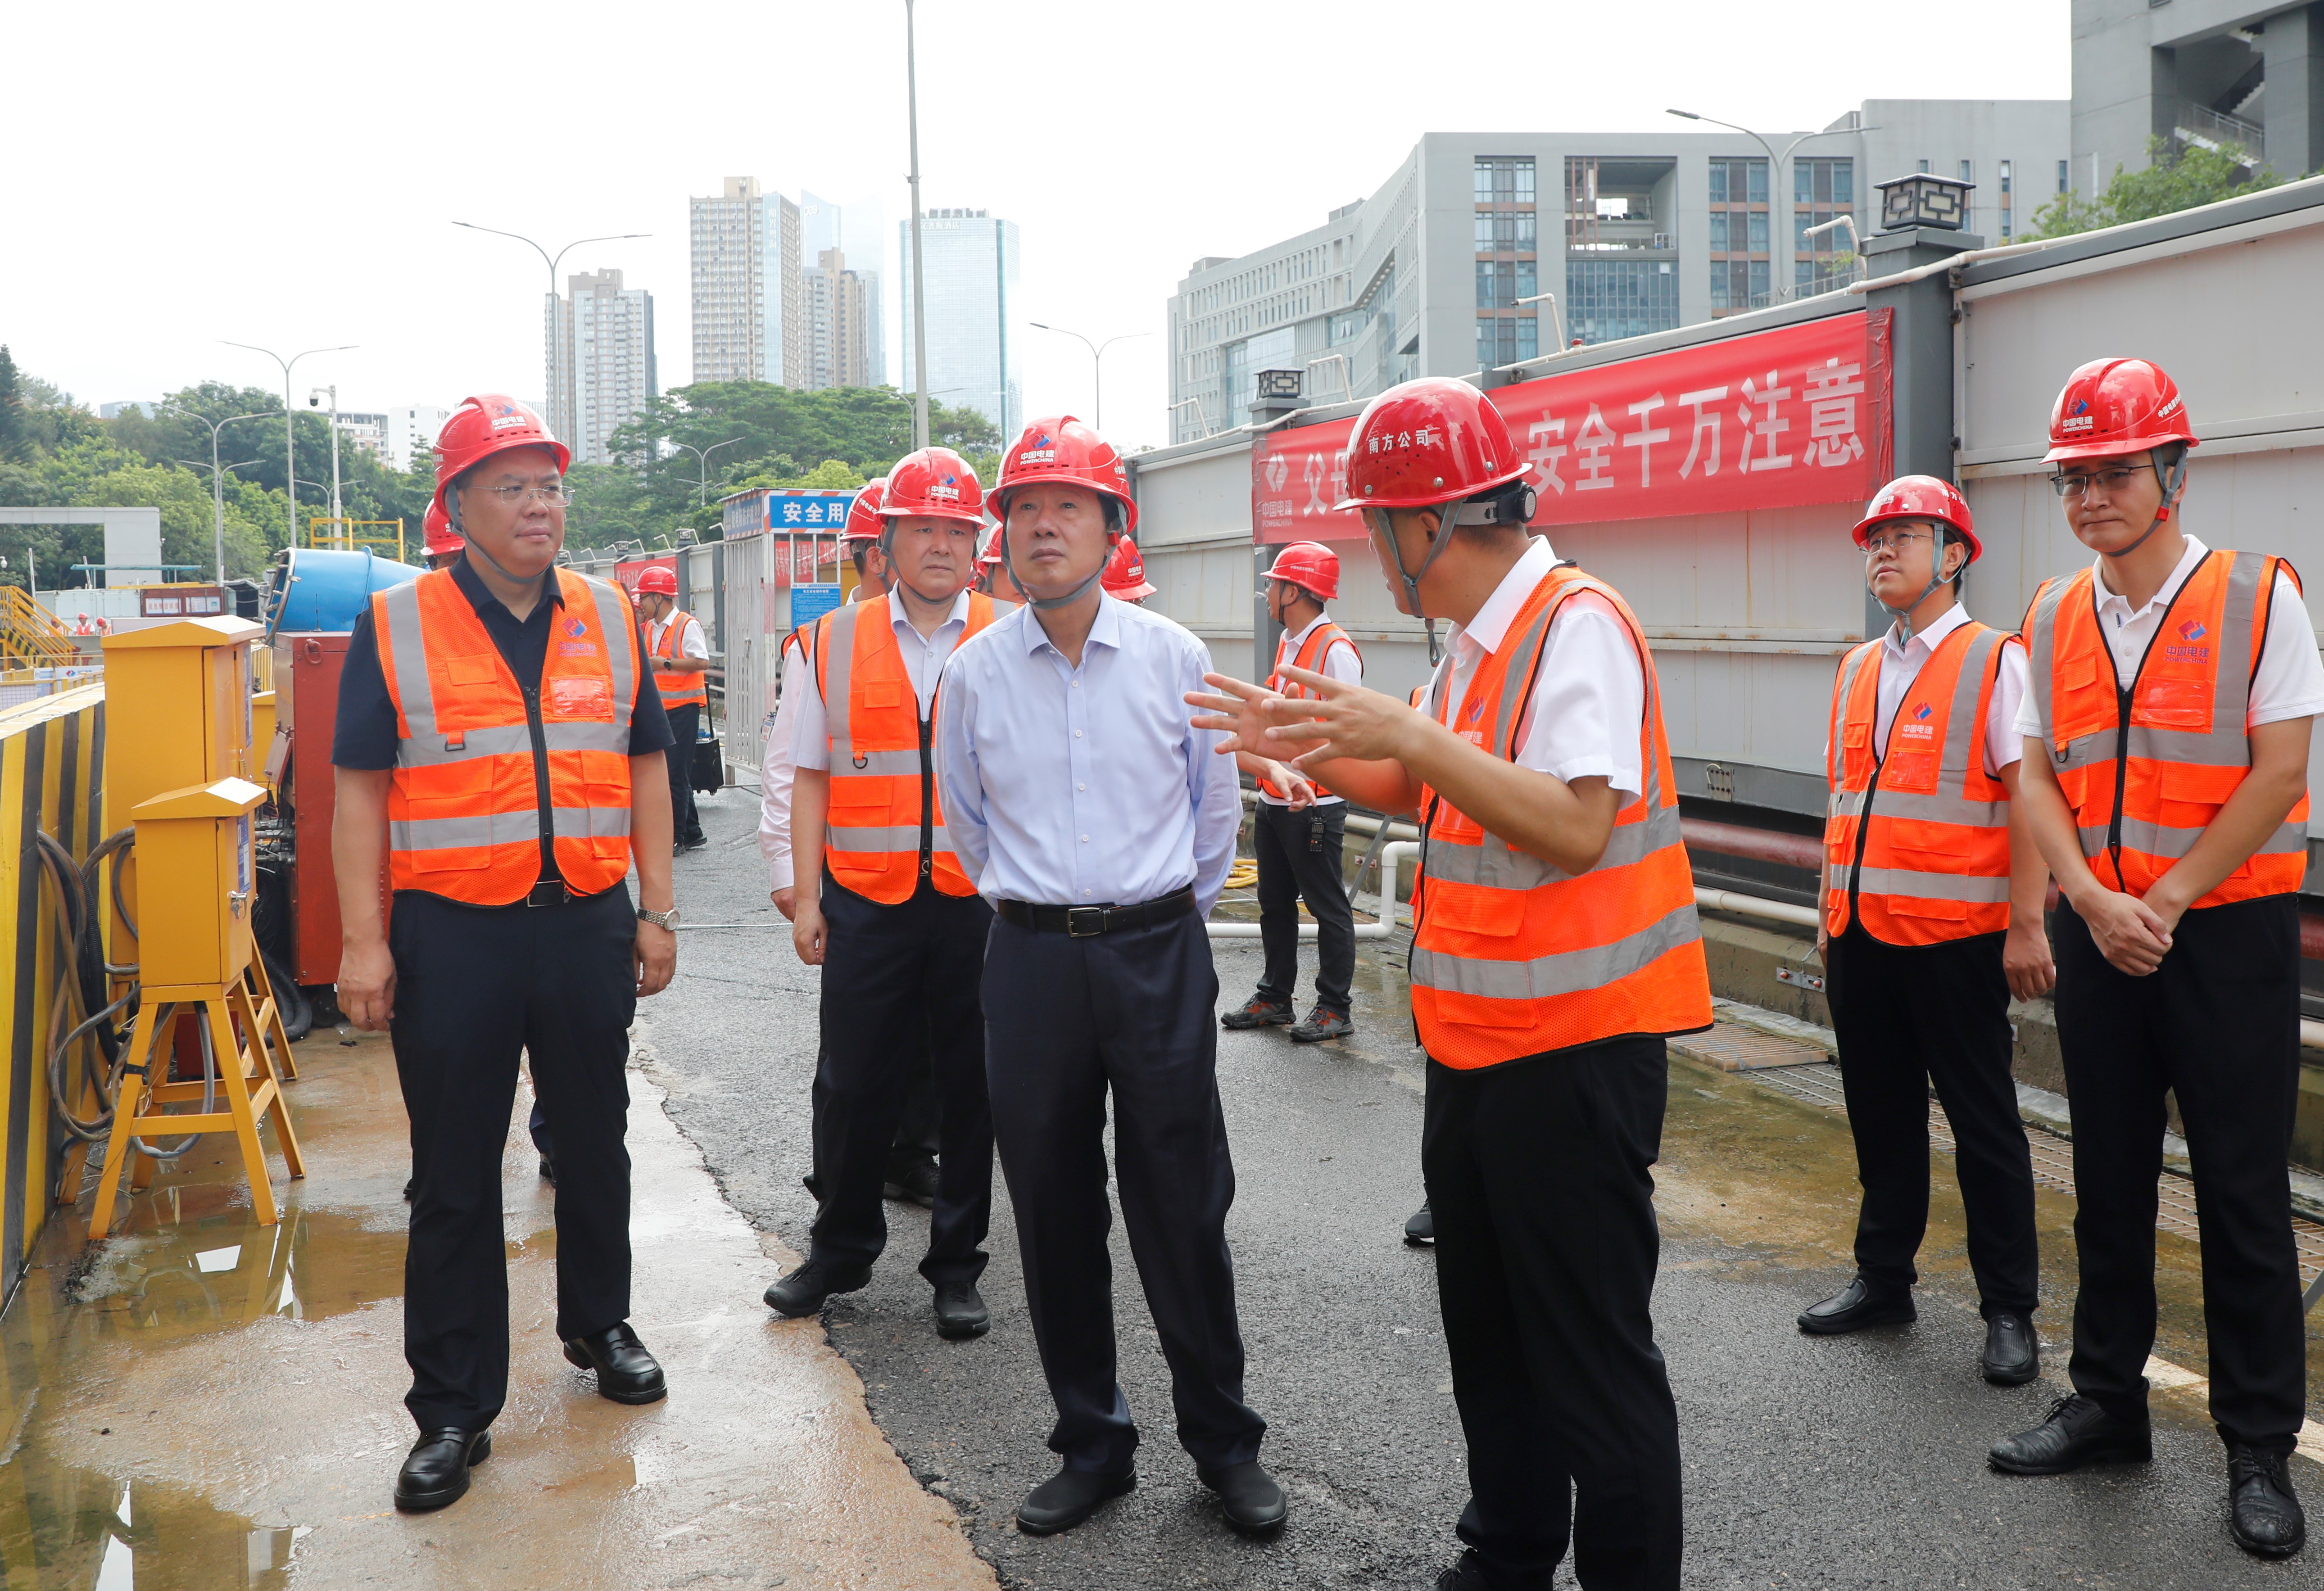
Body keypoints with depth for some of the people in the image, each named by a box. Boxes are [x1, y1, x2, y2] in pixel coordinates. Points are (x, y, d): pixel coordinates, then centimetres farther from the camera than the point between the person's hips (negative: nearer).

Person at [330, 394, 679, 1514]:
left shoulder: (608, 616, 6)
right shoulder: (396, 624, -3)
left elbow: (644, 769, 11)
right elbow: (361, 789, -2)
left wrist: (656, 912, 6)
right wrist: (363, 940, -8)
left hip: (587, 924, 3)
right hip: (453, 934, -3)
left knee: (595, 1145, 17)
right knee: (454, 1179, 6)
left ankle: (597, 1326, 39)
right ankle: (453, 1410, 16)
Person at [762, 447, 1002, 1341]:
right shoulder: (838, 642, 6)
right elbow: (812, 777, 8)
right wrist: (807, 896, 2)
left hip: (983, 902, 0)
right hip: (866, 903, 1)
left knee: (972, 1091, 7)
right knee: (853, 1086, 7)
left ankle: (956, 1268, 22)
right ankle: (840, 1250, 28)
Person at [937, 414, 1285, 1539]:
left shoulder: (1173, 657, -1)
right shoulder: (972, 673, 2)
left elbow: (1217, 804, 11)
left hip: (1159, 952, -1)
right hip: (1031, 963, 2)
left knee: (1182, 1204, 3)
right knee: (1054, 1211, 7)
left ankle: (1223, 1442, 19)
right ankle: (1092, 1446, 22)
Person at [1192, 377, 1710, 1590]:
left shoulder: (1578, 626, -17)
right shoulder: (1473, 642, 12)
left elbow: (1576, 826, -27)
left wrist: (1412, 736, -28)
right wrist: (1314, 749, 13)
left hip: (1573, 1049, -10)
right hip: (1475, 1041, 10)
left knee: (1593, 1354, 0)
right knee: (1487, 1331, 20)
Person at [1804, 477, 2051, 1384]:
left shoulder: (1996, 662, -5)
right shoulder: (1856, 672, 14)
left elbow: (2028, 799, -10)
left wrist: (2027, 925, -15)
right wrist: (1830, 914, 17)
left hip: (1956, 934, -6)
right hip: (1863, 933, 6)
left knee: (1982, 1121, 2)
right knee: (1880, 1113, 14)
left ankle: (2010, 1310, 12)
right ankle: (1882, 1279, 27)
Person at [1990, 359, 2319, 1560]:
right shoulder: (2052, 619, 6)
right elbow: (2036, 776, 5)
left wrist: (2168, 899, -14)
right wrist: (2094, 899, -9)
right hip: (2097, 932, 4)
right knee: (2109, 1179, 13)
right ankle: (2106, 1401, 27)